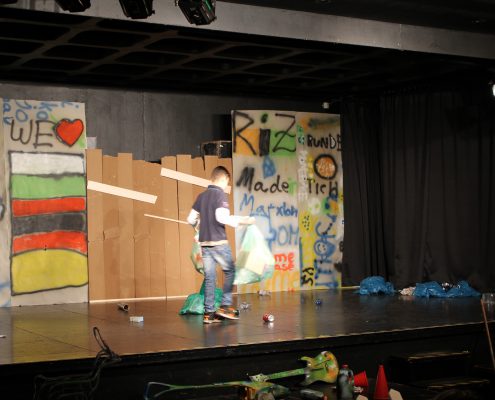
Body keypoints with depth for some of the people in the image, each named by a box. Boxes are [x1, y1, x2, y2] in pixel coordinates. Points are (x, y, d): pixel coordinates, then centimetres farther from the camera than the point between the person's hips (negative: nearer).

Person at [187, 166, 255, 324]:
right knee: (229, 271, 8)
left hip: (204, 242, 6)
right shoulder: (220, 194, -8)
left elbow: (191, 219, 11)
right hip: (218, 241, -6)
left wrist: (198, 225, 32)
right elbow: (221, 217, -22)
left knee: (209, 277, 7)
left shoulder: (201, 196, 11)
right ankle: (225, 306, 2)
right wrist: (239, 221, -10)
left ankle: (208, 312, 5)